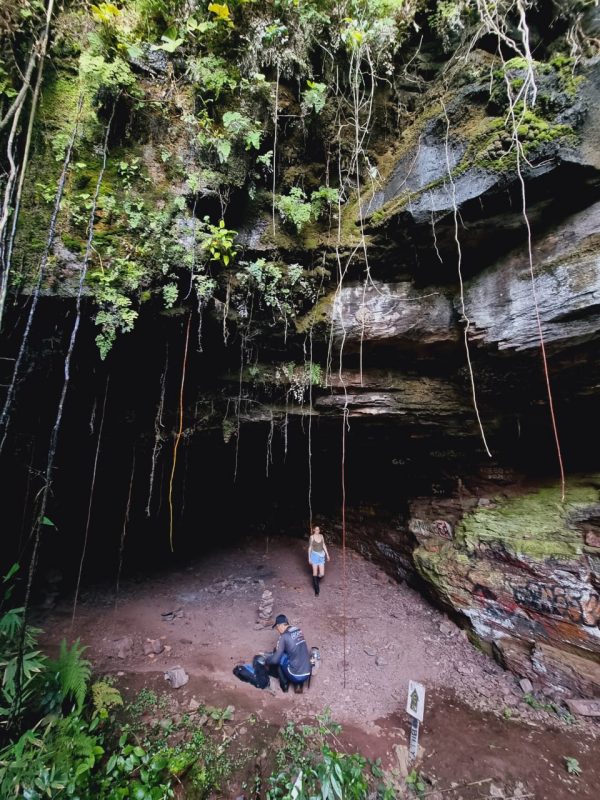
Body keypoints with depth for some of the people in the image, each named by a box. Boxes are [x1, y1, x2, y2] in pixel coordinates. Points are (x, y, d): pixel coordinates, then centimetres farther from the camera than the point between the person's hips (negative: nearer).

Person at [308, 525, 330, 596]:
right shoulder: (312, 537, -10)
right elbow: (310, 548, -5)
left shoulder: (321, 536, 2)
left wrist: (327, 554, 9)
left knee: (322, 574, 1)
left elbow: (324, 545, 10)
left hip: (321, 556, 4)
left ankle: (317, 582, 34)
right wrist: (309, 558, -4)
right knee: (315, 573, 2)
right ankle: (316, 589, 19)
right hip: (314, 555, -4)